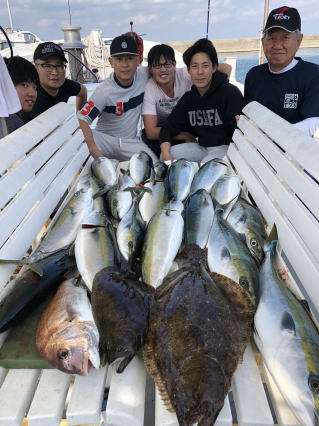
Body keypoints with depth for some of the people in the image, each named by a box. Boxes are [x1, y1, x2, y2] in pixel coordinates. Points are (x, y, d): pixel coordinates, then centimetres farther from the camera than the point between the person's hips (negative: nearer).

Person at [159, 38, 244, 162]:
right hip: (201, 147, 6)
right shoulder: (188, 98, 8)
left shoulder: (231, 93, -11)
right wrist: (166, 154, -16)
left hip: (226, 147, -5)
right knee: (167, 154, -12)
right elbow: (169, 127, 2)